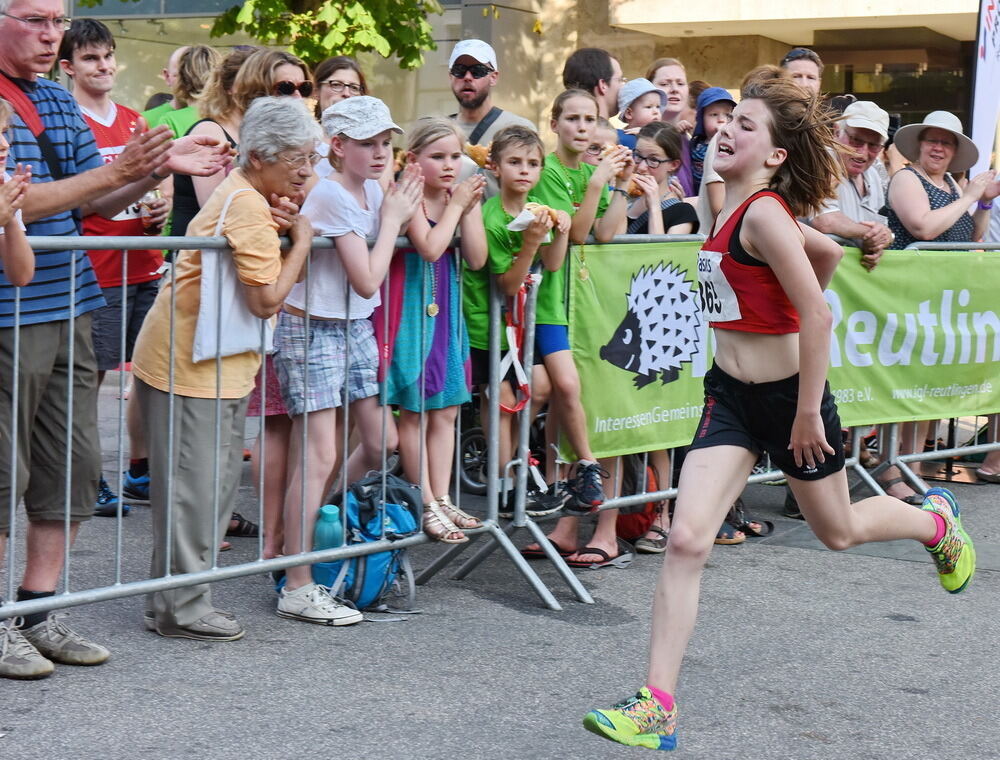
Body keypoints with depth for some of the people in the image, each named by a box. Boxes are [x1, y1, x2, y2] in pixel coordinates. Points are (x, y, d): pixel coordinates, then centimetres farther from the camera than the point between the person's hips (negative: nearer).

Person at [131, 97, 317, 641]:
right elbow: (266, 299, -22)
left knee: (213, 483, 14)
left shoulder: (238, 193, 15)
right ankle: (180, 608, 4)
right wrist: (301, 241, -11)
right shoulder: (249, 209, -18)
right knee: (192, 488, -4)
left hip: (212, 366, 11)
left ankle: (176, 600, 21)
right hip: (190, 367, -11)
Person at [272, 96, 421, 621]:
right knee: (318, 456, -10)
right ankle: (297, 589, -6)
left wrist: (401, 211, -3)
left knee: (382, 444, 7)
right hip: (312, 328, -9)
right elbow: (367, 280, -19)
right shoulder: (332, 195, -17)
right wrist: (392, 219, -8)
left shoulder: (371, 189, 8)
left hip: (355, 327, 9)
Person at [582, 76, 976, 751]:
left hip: (788, 396, -7)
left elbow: (817, 317, -25)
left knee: (838, 529, 18)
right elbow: (828, 251, 18)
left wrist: (808, 414, -21)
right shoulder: (737, 208, 3)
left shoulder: (764, 213, -22)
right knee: (687, 541, -8)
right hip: (731, 397, 7)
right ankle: (658, 707, -8)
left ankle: (937, 521, 50)